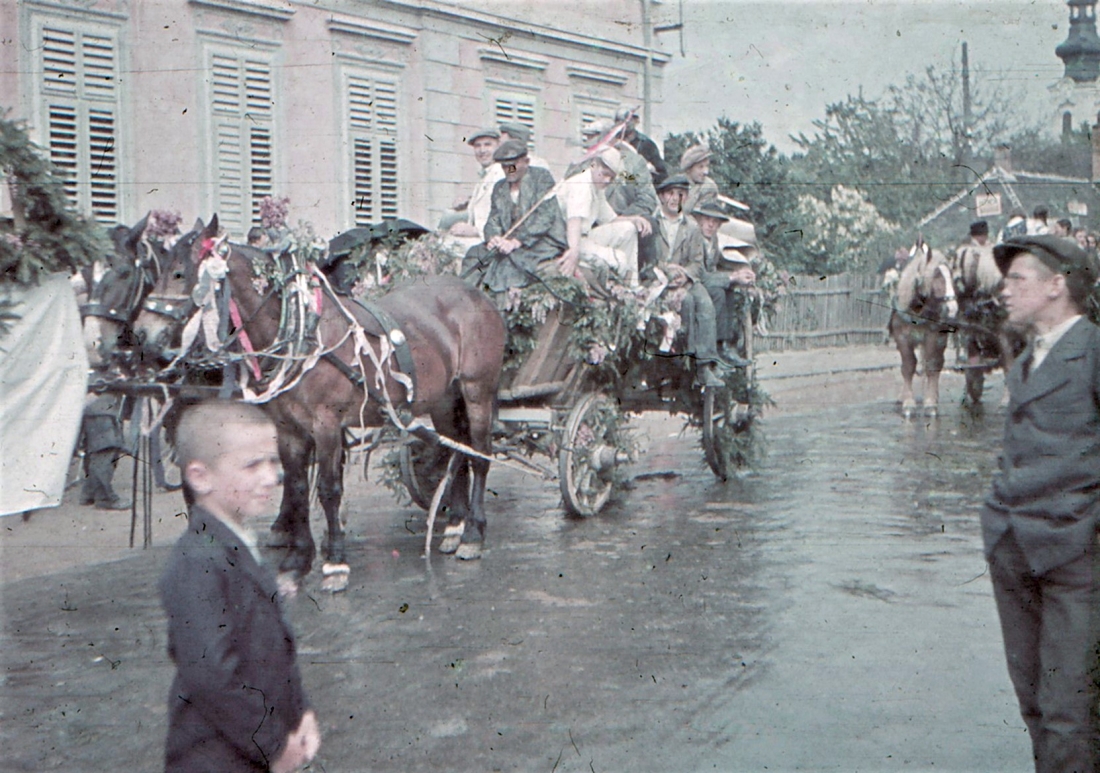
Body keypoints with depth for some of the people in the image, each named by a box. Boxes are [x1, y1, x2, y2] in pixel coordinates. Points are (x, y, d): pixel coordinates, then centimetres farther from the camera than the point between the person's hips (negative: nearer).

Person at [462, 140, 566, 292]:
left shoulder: (542, 177, 0)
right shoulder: (499, 188, 19)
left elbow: (545, 217, -12)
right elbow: (493, 220, 12)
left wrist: (516, 241, -21)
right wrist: (494, 238, -14)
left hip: (545, 243, -6)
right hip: (509, 242, 6)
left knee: (512, 258, -33)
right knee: (476, 254, -16)